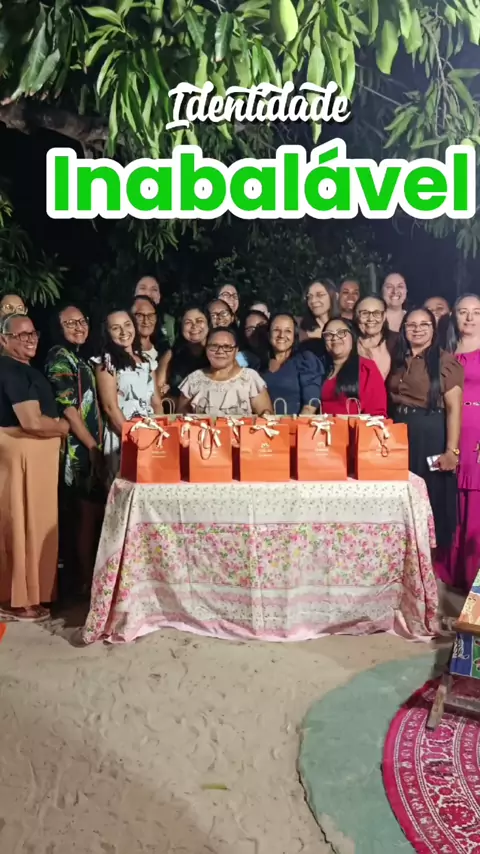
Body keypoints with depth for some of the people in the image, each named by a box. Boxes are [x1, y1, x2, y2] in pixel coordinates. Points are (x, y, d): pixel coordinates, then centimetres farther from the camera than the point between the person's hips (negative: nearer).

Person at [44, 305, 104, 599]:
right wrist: (93, 447, -16)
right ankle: (84, 580, 6)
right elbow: (67, 407, -17)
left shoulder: (79, 358, 18)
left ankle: (79, 576, 22)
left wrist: (96, 445, 13)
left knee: (90, 513, 12)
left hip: (89, 446, 9)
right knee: (87, 513, -4)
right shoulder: (59, 357, -9)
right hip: (78, 448, -9)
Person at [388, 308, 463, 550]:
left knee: (433, 498, 2)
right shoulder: (398, 361, 12)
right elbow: (392, 401, 12)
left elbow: (454, 408, -12)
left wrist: (451, 450, -18)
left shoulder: (446, 361, -7)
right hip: (400, 435, 5)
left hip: (432, 436, -5)